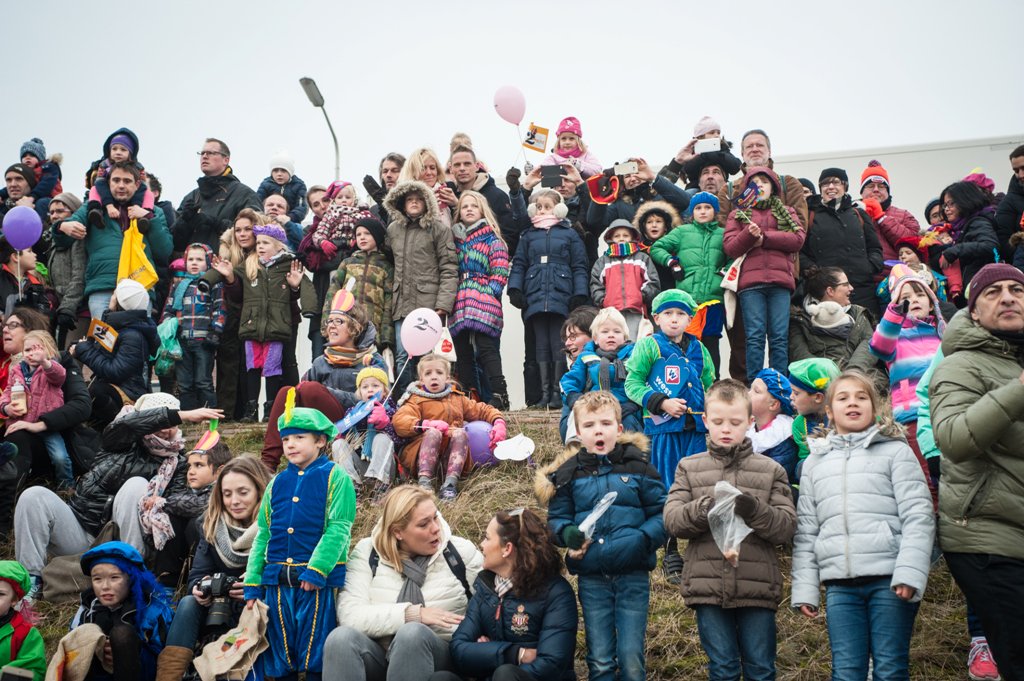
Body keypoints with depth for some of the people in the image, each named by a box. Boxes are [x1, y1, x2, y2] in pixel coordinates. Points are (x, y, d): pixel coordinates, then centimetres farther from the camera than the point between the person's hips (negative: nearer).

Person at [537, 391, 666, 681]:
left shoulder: (638, 466, -3)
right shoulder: (569, 472, 2)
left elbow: (661, 513, -2)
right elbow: (557, 517, 9)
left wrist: (642, 540, -18)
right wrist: (568, 534, -12)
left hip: (633, 575, -2)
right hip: (591, 578, 2)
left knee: (631, 657, 3)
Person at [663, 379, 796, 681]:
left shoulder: (771, 470, 7)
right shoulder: (689, 468, 9)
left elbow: (787, 528, -1)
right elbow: (672, 520, -2)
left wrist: (756, 511, -20)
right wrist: (704, 508, -21)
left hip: (758, 588, 0)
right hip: (708, 586, 0)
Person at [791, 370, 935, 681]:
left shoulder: (895, 451, 5)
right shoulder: (814, 462, 16)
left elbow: (918, 517, -3)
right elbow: (806, 531, 14)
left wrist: (909, 573, -15)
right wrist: (804, 589, 7)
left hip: (889, 580, -3)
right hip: (840, 585, 3)